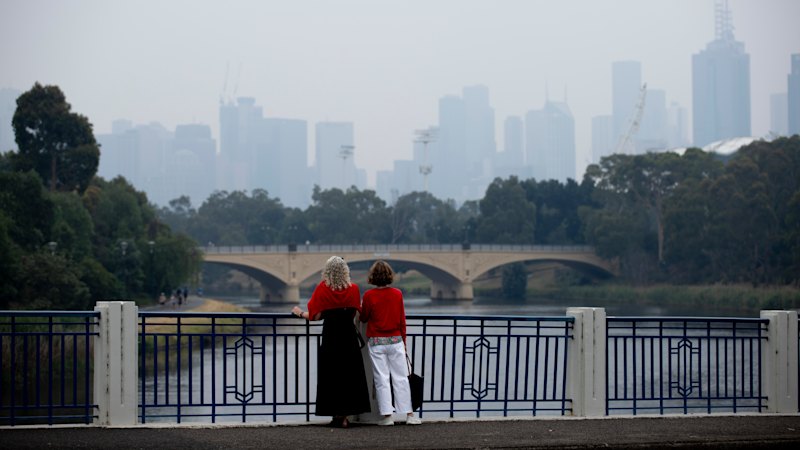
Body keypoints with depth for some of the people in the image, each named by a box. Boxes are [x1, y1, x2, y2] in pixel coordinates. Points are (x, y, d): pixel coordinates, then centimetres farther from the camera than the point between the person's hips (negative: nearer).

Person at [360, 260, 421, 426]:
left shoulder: (369, 295, -8)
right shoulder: (397, 294, 0)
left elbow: (364, 318, 3)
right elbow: (402, 320, 5)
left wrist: (361, 306, 23)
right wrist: (403, 341, 14)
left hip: (376, 342, -2)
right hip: (395, 340, 2)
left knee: (382, 379, 2)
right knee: (401, 378, 6)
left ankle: (387, 415, -1)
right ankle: (409, 414, 6)